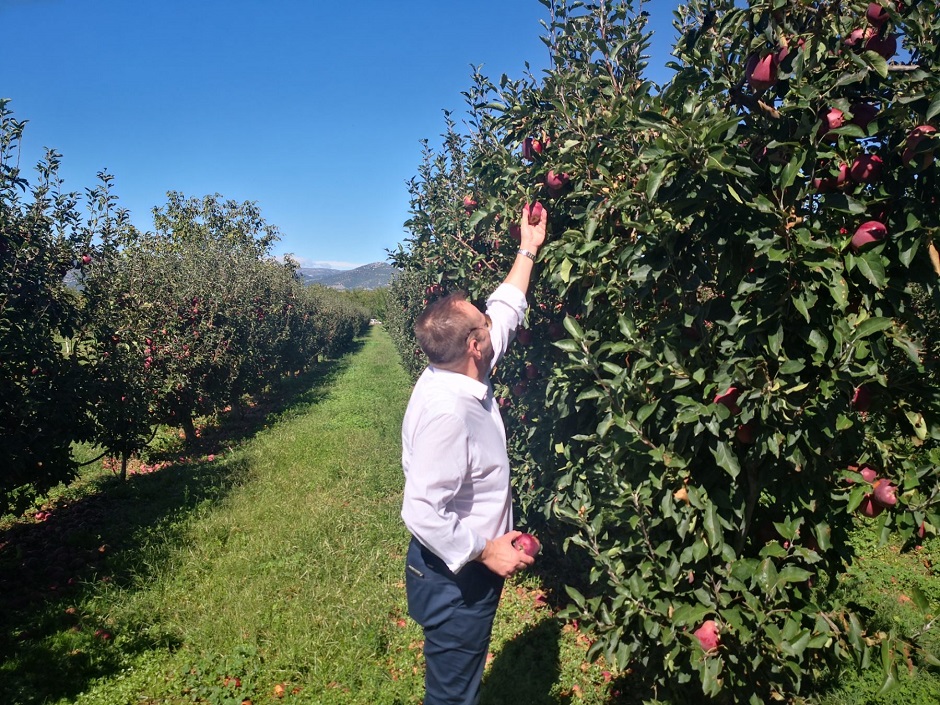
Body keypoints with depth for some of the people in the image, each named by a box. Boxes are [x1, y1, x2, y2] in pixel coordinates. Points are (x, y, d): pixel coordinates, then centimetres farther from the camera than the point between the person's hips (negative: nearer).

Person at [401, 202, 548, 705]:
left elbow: (505, 312, 11)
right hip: (454, 580, -9)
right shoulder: (446, 412, -31)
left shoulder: (459, 374, -4)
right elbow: (422, 512, -30)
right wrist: (485, 551, -21)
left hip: (468, 570, 9)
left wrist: (528, 251, 15)